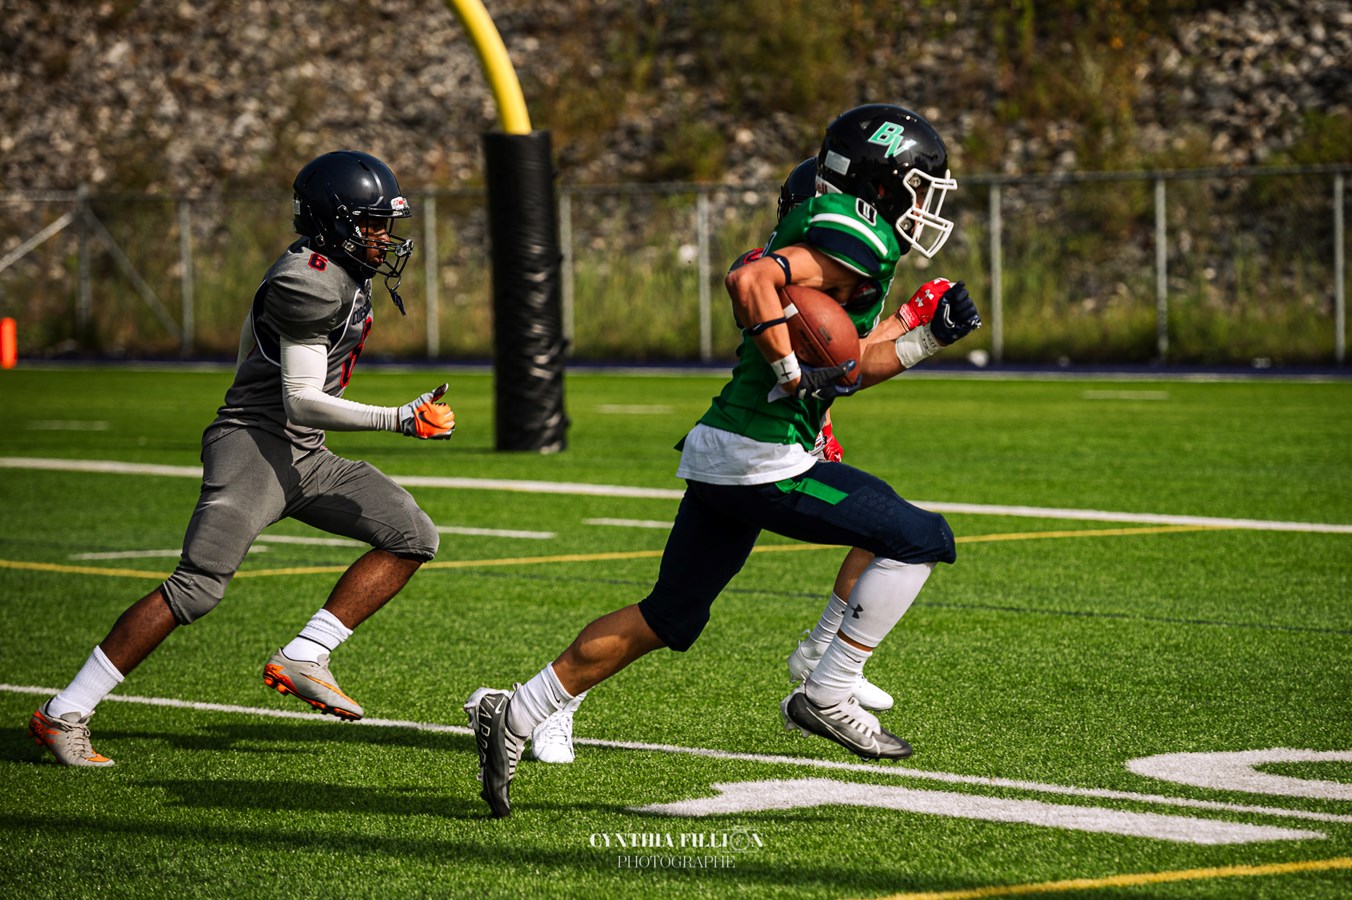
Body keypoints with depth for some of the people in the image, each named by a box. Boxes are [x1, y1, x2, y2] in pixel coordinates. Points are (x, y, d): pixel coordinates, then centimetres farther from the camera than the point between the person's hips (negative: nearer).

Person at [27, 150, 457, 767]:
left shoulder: (336, 265, 12)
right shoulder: (313, 284, -18)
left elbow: (256, 317, 28)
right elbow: (301, 402, -21)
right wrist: (399, 420, -26)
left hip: (303, 459, 10)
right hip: (255, 444, -10)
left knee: (413, 536, 2)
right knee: (197, 588, -19)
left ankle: (302, 658, -3)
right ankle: (63, 716, -15)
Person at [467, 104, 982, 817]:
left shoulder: (845, 237, 19)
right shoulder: (851, 238, -12)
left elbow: (843, 368, 22)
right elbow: (749, 279, -27)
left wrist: (930, 337, 14)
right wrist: (794, 374, -22)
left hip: (718, 453, 10)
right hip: (763, 459, -10)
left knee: (668, 618, 17)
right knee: (920, 539, -1)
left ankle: (514, 714, 17)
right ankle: (826, 698, 2)